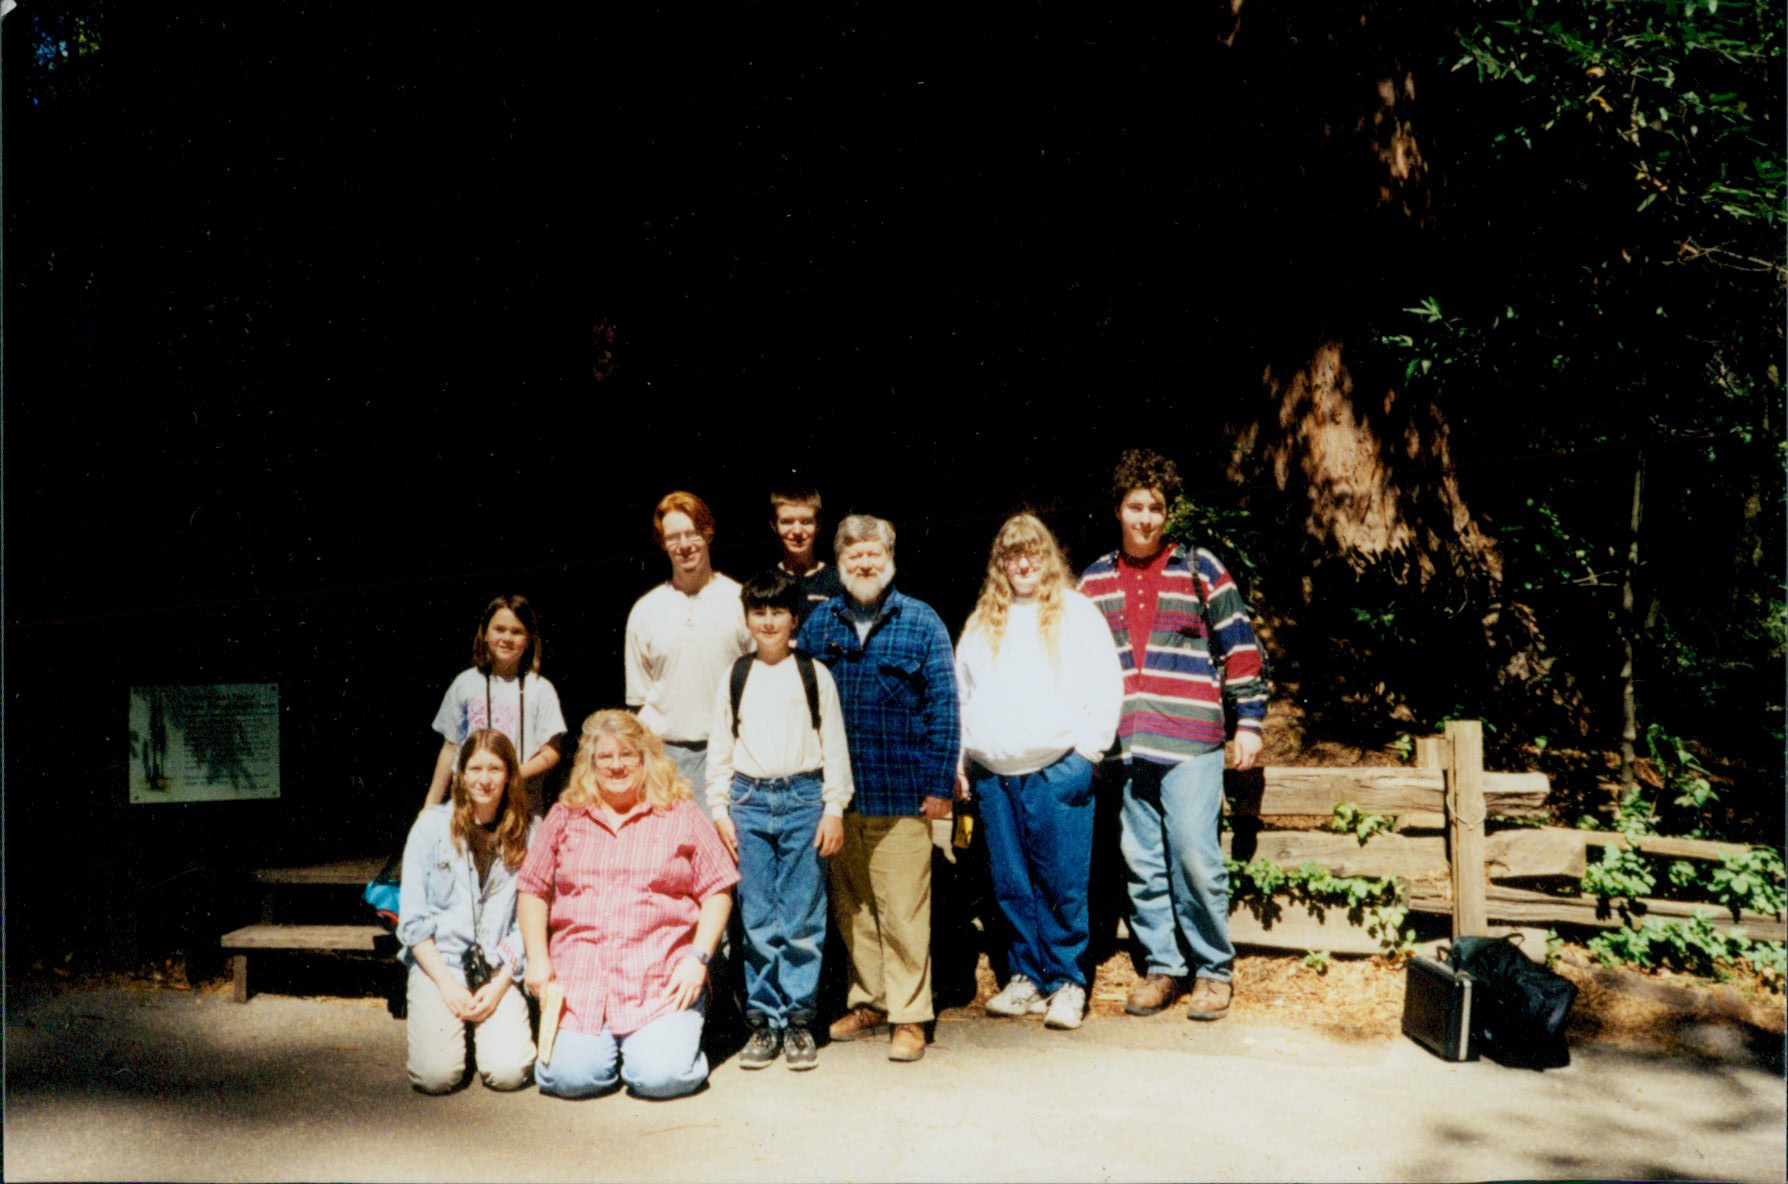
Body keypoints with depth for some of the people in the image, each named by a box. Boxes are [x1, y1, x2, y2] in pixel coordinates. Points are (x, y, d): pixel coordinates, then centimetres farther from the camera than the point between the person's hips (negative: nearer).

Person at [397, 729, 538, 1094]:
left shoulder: (526, 834, 5)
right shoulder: (433, 824, 2)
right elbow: (412, 917, 0)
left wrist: (500, 984, -9)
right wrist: (446, 983, -9)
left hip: (499, 971, 1)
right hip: (437, 963, -1)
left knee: (508, 1072, -20)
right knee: (437, 1075, -20)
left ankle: (486, 1026, 13)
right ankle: (422, 1021, 13)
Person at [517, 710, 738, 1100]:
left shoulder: (681, 816, 8)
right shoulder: (566, 817, 13)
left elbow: (718, 892, 7)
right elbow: (532, 891, 15)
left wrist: (698, 958, -5)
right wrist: (538, 959, 2)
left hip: (661, 981, -1)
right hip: (579, 980, 2)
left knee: (661, 1076, -20)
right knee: (571, 1076, -18)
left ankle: (670, 1038, 13)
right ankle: (592, 1038, 15)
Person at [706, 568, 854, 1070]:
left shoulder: (814, 675, 5)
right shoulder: (736, 677, 10)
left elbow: (834, 745, 5)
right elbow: (719, 747, 12)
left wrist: (834, 808, 0)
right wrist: (719, 809, 6)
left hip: (802, 798, -1)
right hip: (750, 801, 2)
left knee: (802, 919, -1)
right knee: (757, 919, 3)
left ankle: (798, 1019, 9)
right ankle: (763, 1019, 12)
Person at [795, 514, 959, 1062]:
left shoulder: (920, 622, 1)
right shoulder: (819, 623, 8)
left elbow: (943, 706, -1)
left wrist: (940, 785, -6)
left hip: (901, 795, -3)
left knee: (903, 910, -1)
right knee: (850, 908, 12)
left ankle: (909, 1016, 10)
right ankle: (868, 1002, 26)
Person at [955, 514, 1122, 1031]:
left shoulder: (1076, 612, 5)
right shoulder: (981, 622, 17)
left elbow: (1107, 688, 2)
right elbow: (960, 694, 20)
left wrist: (1087, 751, -5)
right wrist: (959, 761, 14)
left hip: (1057, 769, -4)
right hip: (993, 773, 4)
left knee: (1064, 884, -4)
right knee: (1011, 884, 7)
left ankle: (1067, 983, 6)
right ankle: (1026, 977, 18)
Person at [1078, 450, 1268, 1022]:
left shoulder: (1199, 570, 4)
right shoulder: (1093, 581, 13)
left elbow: (1239, 647, 5)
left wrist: (1249, 722, 1)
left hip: (1190, 743, -4)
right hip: (1125, 746, 4)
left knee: (1194, 856, -7)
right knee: (1142, 862, 6)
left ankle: (1214, 970, 8)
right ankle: (1160, 967, 18)